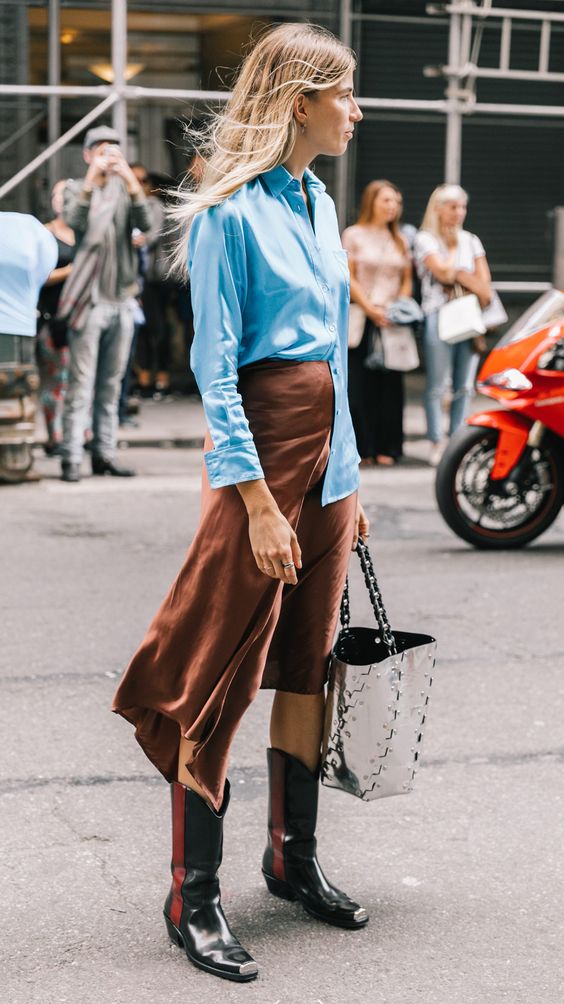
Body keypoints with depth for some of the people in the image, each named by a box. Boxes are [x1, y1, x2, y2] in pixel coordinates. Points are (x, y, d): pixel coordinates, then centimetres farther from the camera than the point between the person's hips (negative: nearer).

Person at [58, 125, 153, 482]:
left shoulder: (124, 190, 13)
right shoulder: (77, 189, 4)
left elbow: (145, 224, -6)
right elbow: (75, 221, -18)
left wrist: (131, 180, -18)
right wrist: (92, 178, -27)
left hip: (121, 300, 4)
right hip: (90, 300, -4)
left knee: (111, 384, 7)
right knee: (82, 382, -8)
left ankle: (104, 455, 12)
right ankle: (72, 458, -9)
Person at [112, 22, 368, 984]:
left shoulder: (318, 201, 13)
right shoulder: (232, 211, -11)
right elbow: (216, 367, -15)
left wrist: (347, 475, 17)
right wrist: (258, 498, -19)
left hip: (327, 452, 8)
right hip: (261, 445, -8)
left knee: (309, 661, 13)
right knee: (223, 675, -4)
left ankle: (293, 859, 27)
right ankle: (193, 898, 4)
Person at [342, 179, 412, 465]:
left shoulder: (399, 240, 16)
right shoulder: (354, 235, 3)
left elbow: (406, 280, 16)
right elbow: (349, 278, -2)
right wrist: (370, 309, -11)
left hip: (391, 320, 4)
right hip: (360, 320, -3)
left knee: (389, 384, 1)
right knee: (359, 384, -6)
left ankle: (386, 448, 4)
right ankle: (361, 448, -3)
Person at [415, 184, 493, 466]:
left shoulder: (471, 240, 18)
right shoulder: (426, 239, 3)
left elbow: (484, 282, 10)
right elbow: (442, 271, -11)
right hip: (438, 316, -5)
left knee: (464, 386, 3)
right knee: (437, 386, -5)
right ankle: (436, 443, 0)